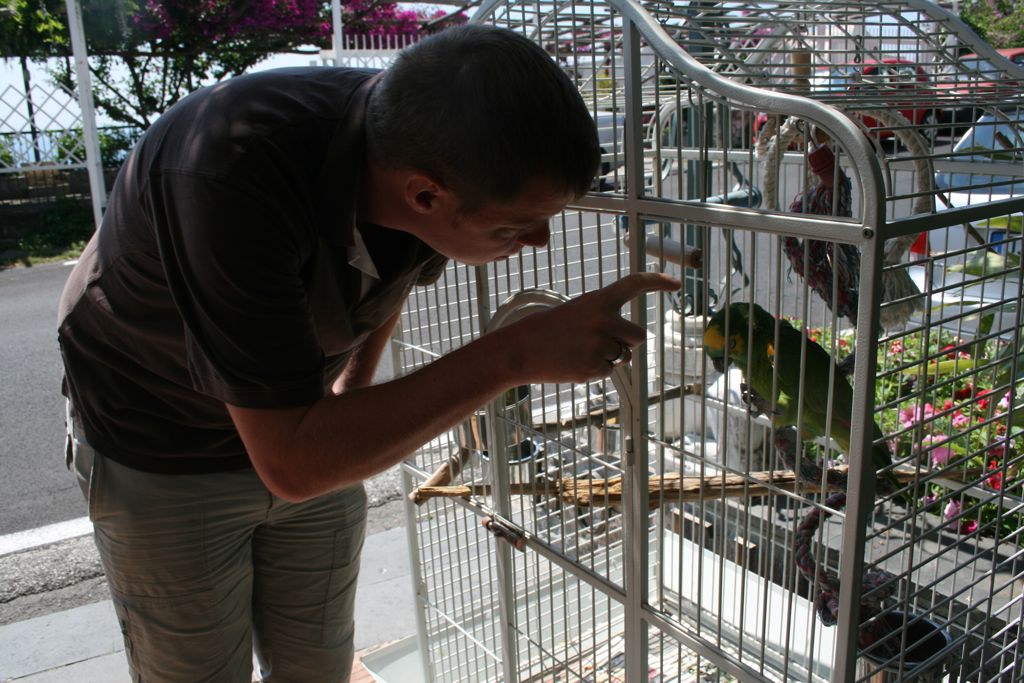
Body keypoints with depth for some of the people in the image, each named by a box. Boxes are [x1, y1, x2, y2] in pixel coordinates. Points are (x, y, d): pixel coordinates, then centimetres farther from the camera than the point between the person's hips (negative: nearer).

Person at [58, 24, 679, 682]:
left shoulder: (432, 153, -19)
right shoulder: (234, 170, -40)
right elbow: (291, 464, -39)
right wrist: (514, 355, -41)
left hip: (307, 423, 5)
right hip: (160, 450, -4)